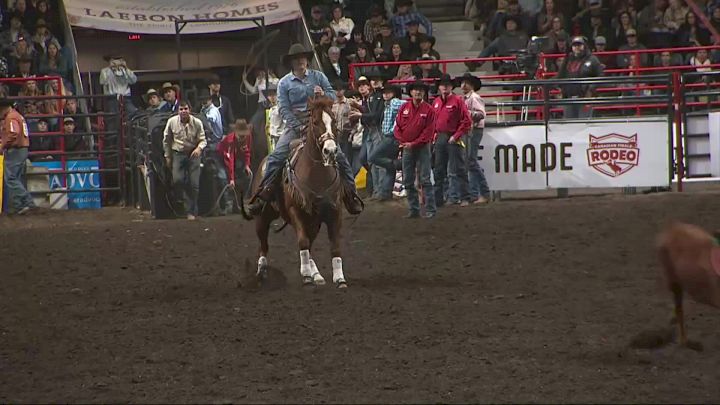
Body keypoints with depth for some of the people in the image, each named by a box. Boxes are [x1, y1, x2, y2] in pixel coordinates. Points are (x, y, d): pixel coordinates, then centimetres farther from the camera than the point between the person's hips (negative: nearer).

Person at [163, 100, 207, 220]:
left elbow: (203, 140, -2)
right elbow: (166, 140, 9)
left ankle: (191, 211, 9)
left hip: (193, 153, 0)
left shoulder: (197, 122, -8)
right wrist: (168, 156, 11)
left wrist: (199, 148, -24)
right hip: (178, 153, 0)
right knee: (177, 180, -19)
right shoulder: (172, 122, -4)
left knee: (194, 184, -1)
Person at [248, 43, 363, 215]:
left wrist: (324, 94, -16)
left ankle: (351, 195, 0)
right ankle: (263, 193, -15)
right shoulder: (284, 83, 3)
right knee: (276, 156, -17)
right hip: (295, 124, -1)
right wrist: (298, 127, -15)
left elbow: (333, 96, 8)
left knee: (339, 156, -9)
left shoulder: (318, 76, 7)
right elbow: (284, 109, -4)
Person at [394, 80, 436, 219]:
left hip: (422, 147, -4)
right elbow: (397, 127, 6)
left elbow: (428, 131, -9)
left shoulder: (428, 110, -4)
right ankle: (413, 210, 14)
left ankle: (430, 210, -6)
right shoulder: (404, 108, 6)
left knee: (425, 180, -8)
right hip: (406, 149, 4)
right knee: (408, 181, 6)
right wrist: (402, 142, -9)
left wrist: (414, 144, -15)